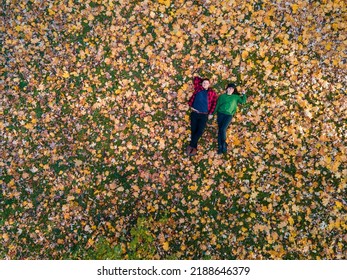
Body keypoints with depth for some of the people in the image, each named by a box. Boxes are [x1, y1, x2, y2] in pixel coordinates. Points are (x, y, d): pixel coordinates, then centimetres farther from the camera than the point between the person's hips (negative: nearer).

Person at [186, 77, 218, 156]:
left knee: (200, 131, -10)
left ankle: (191, 146, 1)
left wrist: (210, 113, -3)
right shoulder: (198, 89, 7)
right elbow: (195, 79, 15)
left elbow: (214, 103, 4)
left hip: (204, 115, -1)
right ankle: (194, 148, 8)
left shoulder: (212, 93, 6)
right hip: (194, 113, 1)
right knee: (193, 130, 0)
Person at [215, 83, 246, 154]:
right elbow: (217, 105, 11)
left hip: (229, 115, -1)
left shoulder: (235, 97, 14)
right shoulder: (222, 96, 12)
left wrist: (244, 94, 4)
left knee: (223, 129, -18)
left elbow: (243, 101, 10)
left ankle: (224, 144, 1)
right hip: (220, 114, 1)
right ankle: (220, 147, 4)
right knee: (220, 130, -2)